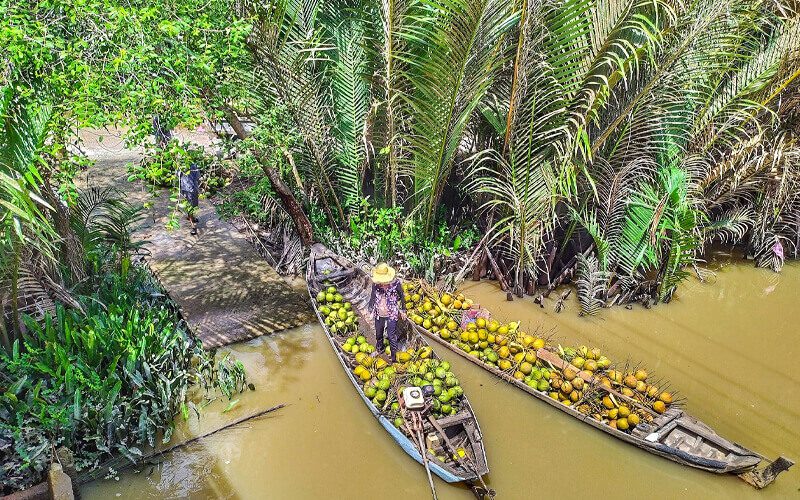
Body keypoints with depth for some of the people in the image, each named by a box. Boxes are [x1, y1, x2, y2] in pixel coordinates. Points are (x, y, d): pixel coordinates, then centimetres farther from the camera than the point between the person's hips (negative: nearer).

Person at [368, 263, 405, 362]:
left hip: (392, 314, -3)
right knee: (378, 334, 21)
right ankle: (379, 350, 48)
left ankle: (394, 356, 17)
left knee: (392, 336, 0)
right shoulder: (375, 284, -12)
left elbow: (401, 297, -4)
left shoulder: (396, 283, -20)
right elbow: (373, 297, 5)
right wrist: (371, 309, 12)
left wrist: (402, 309, 4)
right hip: (379, 314, 4)